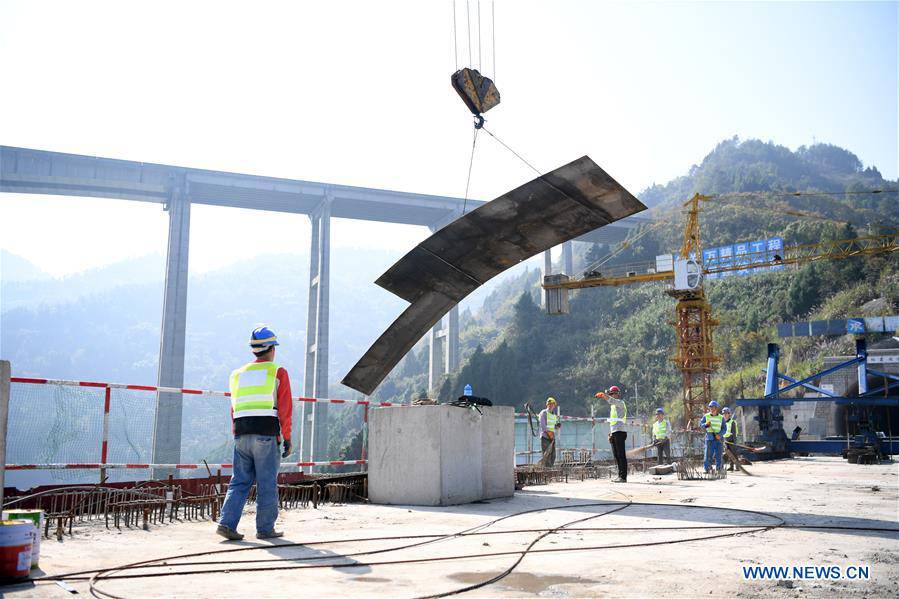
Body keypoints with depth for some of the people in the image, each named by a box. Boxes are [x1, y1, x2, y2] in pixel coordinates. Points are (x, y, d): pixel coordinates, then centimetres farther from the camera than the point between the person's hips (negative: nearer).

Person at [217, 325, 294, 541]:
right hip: (266, 435, -5)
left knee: (240, 481, 8)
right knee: (267, 484, 2)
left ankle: (226, 523, -3)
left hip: (242, 434, 5)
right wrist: (287, 439, 0)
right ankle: (265, 529, 6)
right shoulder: (278, 373, 1)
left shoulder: (238, 374, 16)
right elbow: (285, 409, -4)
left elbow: (234, 410, 16)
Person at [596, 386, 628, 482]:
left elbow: (611, 400, -28)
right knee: (616, 456, 10)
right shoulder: (612, 406, 24)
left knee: (621, 455, -10)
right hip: (614, 433, 9)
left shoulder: (620, 403, -3)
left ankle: (623, 476, -11)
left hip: (620, 432, -9)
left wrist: (603, 395, -35)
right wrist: (610, 433, 21)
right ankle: (620, 476, 14)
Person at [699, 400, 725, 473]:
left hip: (718, 438, 1)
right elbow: (700, 424, 4)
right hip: (709, 437, -1)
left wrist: (720, 434, -13)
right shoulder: (706, 416, 5)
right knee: (708, 454, -6)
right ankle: (707, 469, -1)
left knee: (718, 455, 3)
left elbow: (724, 428, 4)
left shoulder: (721, 417, 7)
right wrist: (706, 424, -18)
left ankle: (718, 469, 11)